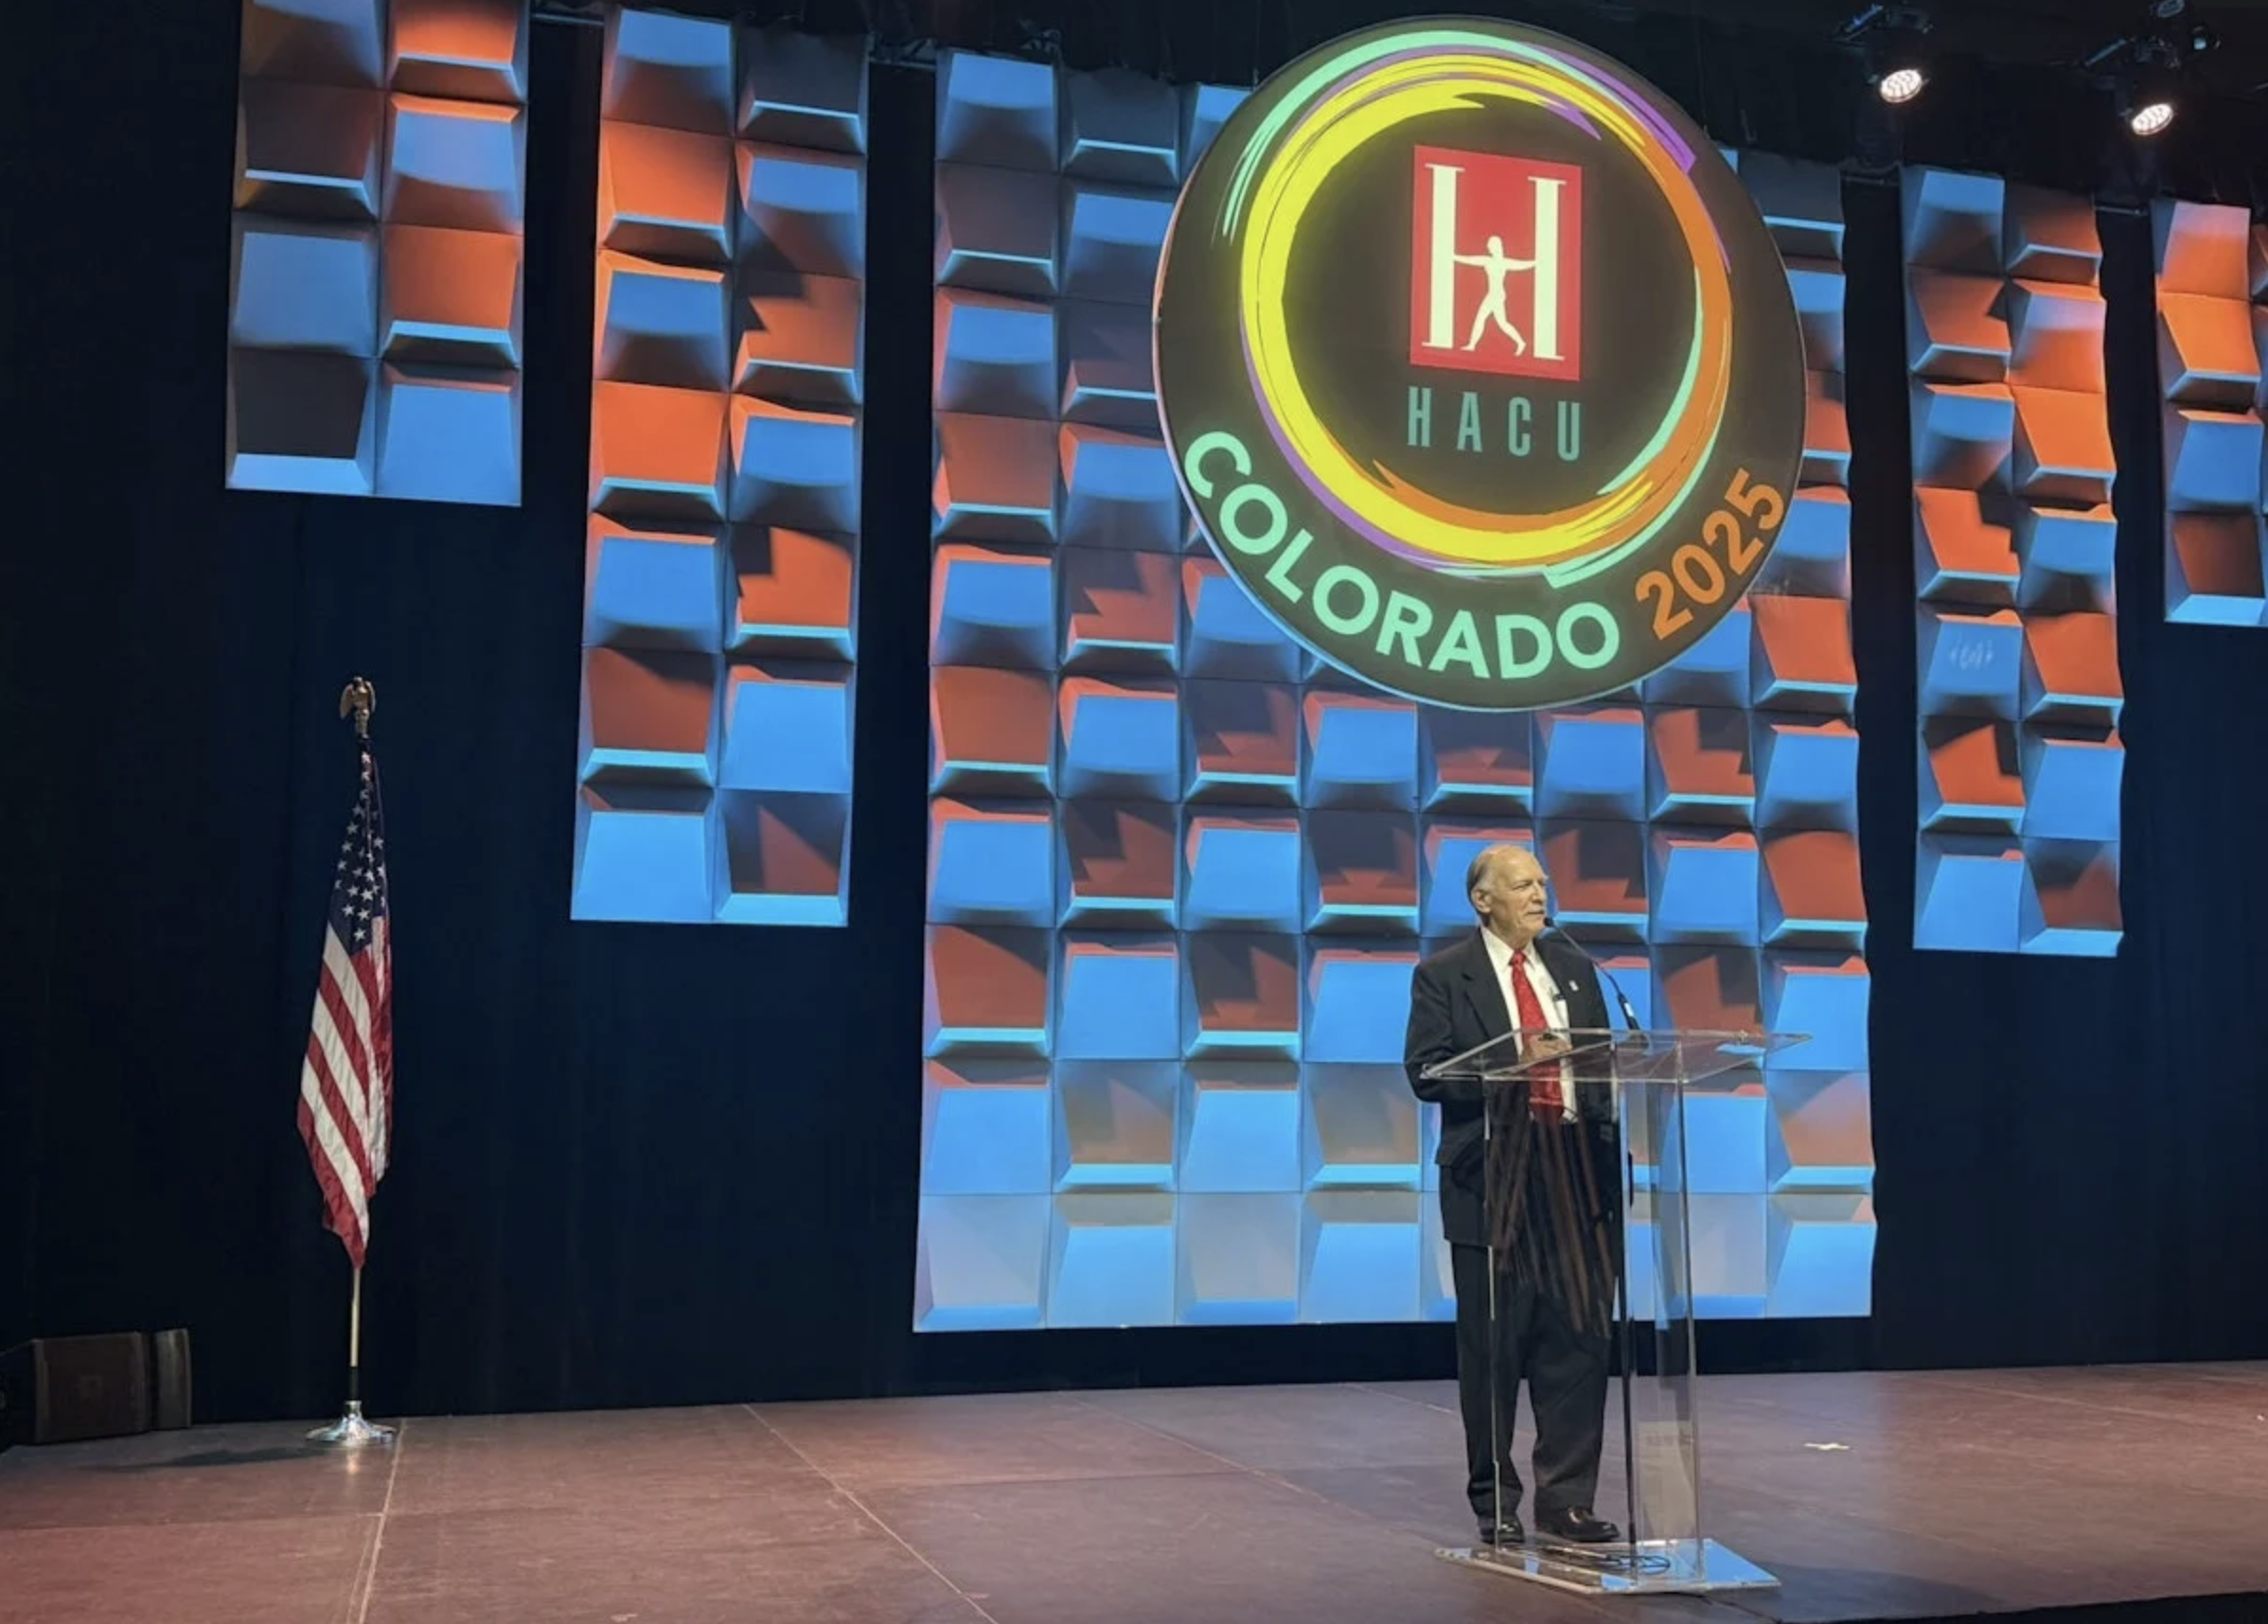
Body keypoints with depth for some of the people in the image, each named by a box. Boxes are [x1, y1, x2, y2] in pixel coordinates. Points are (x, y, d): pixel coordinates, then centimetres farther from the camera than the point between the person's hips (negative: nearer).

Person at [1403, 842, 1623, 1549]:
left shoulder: (1573, 967, 14)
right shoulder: (1443, 976, 0)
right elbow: (1426, 1072, -9)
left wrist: (1609, 1146, 0)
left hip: (1575, 1170, 4)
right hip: (1491, 1177, -4)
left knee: (1578, 1342, 4)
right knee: (1493, 1350, 4)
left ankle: (1568, 1501, 14)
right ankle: (1494, 1504, 16)